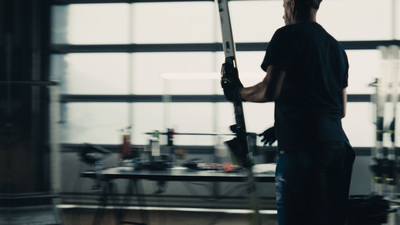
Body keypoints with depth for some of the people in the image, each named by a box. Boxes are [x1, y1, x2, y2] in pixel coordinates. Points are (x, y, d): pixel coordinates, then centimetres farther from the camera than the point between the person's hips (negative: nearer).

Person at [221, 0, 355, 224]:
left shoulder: (287, 35, -2)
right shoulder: (337, 47, 21)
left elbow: (269, 91, -10)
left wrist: (237, 92, 10)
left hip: (301, 146, -8)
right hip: (338, 143, 8)